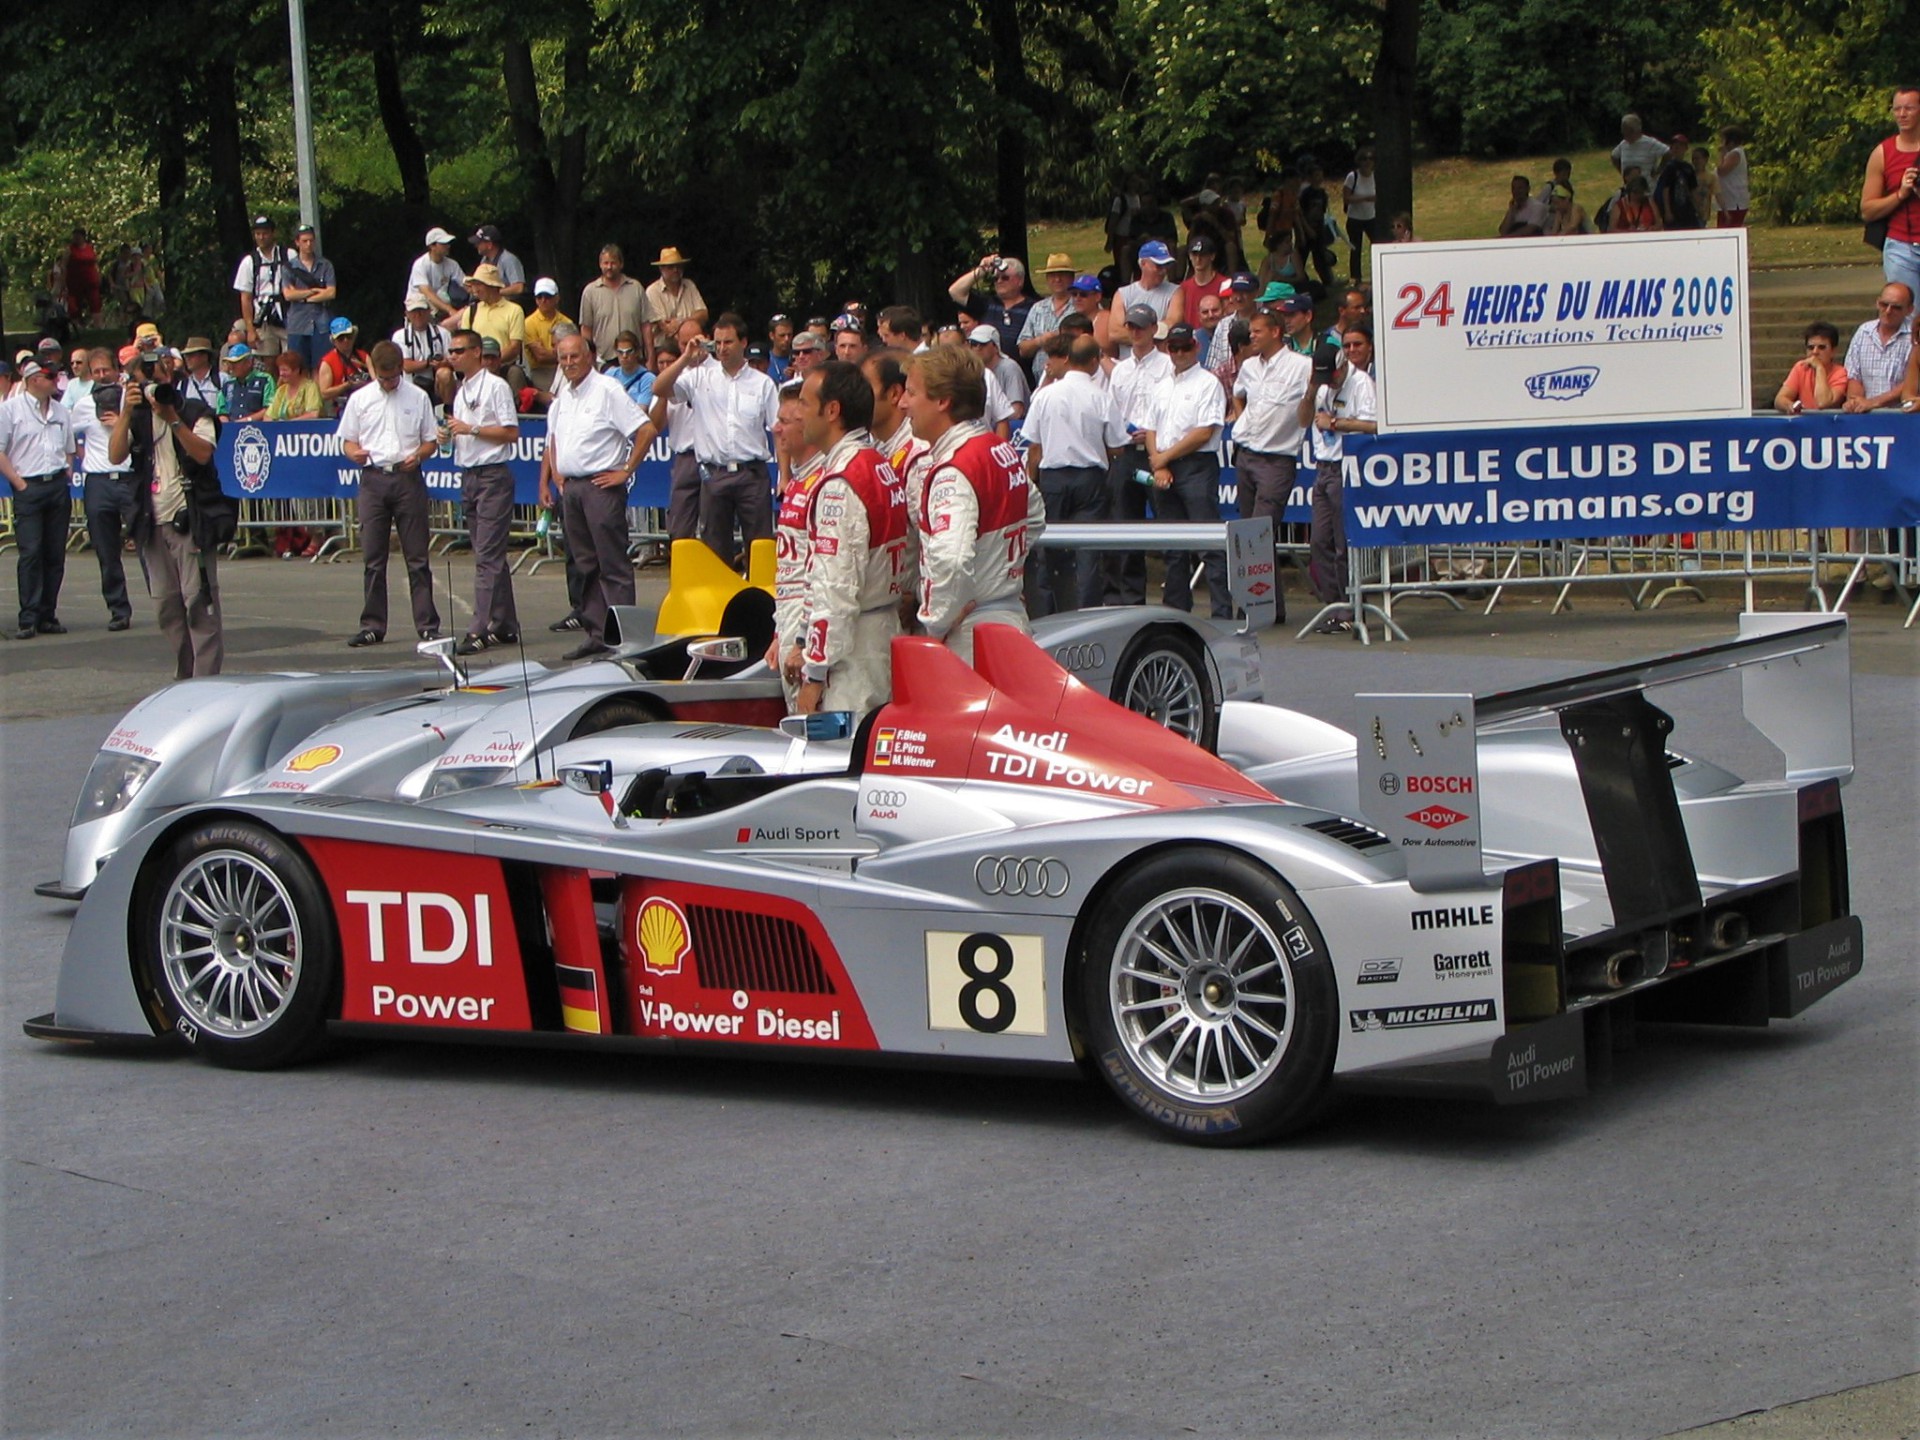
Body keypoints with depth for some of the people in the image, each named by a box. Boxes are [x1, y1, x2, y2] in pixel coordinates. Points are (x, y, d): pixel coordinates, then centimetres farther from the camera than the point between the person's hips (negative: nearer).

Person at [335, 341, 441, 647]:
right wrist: (355, 453, -11)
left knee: (417, 558, -1)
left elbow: (431, 441, 10)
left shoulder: (417, 398, 5)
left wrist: (418, 455, -11)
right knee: (373, 558, 3)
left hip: (407, 477, -1)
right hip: (373, 477, 1)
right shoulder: (360, 399, 8)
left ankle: (427, 625, 2)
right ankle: (373, 626, 8)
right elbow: (347, 440, 11)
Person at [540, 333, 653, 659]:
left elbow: (646, 430, -12)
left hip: (600, 484, -8)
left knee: (613, 564, -7)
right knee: (586, 564, 10)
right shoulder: (561, 398, 15)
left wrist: (626, 471, -11)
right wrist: (547, 479, 18)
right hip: (569, 486, 8)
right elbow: (553, 442, 28)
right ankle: (596, 634, 14)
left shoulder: (607, 391, -8)